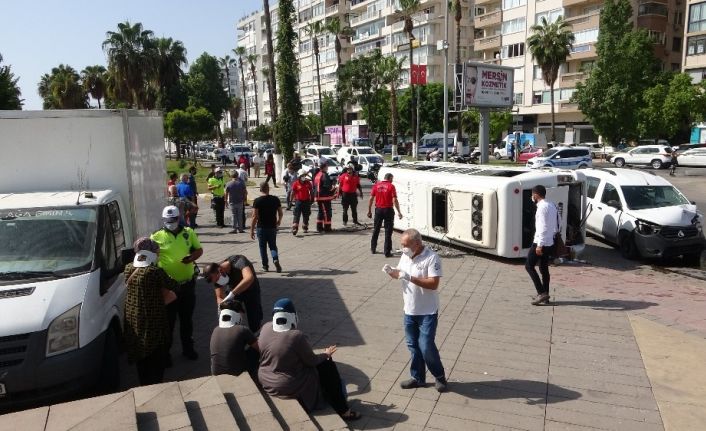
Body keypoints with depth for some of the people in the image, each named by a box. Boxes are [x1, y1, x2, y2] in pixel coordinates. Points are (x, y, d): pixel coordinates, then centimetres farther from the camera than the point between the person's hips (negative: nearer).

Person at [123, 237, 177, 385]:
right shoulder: (155, 271, -21)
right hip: (153, 321, -6)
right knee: (156, 359, 8)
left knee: (141, 357, 20)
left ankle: (144, 385, 33)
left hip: (133, 319, 6)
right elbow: (172, 286, -10)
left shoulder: (128, 269, -2)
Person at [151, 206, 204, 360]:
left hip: (187, 283, 3)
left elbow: (199, 249, 10)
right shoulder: (157, 237, -5)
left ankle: (188, 348, 31)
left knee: (187, 318, 15)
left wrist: (192, 257, -11)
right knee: (168, 319, 6)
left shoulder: (189, 233, 3)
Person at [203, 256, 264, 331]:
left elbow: (249, 278, -57)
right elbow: (219, 297, -15)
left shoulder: (239, 261, -39)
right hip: (232, 290, 3)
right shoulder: (216, 276, -23)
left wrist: (231, 294, -61)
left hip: (250, 289, -3)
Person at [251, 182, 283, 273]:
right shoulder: (275, 199, -1)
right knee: (273, 246, 13)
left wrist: (251, 230, -8)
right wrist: (279, 221, 27)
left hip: (261, 228, -2)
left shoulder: (257, 201, -10)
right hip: (272, 227, 2)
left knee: (263, 247, 12)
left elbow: (255, 217, -13)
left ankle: (265, 266, 16)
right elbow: (281, 213, 6)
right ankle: (276, 259, -12)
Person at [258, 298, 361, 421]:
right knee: (328, 366, 9)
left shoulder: (266, 328, -9)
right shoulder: (296, 336, -28)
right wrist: (326, 354, 5)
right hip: (289, 388, -7)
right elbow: (312, 361, -15)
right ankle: (343, 411, 17)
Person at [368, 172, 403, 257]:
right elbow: (395, 200, -13)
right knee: (388, 232, 2)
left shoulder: (376, 185, 2)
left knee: (376, 230, 16)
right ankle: (387, 252, 2)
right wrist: (399, 212, -7)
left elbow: (371, 198, 2)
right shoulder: (391, 186, -8)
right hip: (388, 210, -3)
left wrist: (369, 210, 9)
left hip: (378, 209, 3)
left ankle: (373, 249, 25)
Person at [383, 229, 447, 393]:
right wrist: (391, 271, -7)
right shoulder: (405, 256, 3)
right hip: (409, 311, 7)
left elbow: (433, 284, -25)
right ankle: (418, 378, 29)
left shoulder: (431, 258, -19)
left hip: (427, 312, -7)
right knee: (413, 346, 14)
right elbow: (399, 273, 16)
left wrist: (410, 278, -30)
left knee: (426, 347, -3)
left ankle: (440, 376, 20)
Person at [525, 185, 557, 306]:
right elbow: (557, 225, 17)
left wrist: (539, 245, -23)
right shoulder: (552, 206, 13)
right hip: (549, 243, 9)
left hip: (541, 242, -9)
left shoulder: (542, 207, -16)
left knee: (529, 266, -2)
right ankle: (545, 296, 18)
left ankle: (542, 293, -7)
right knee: (544, 268, 14)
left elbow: (543, 228, -22)